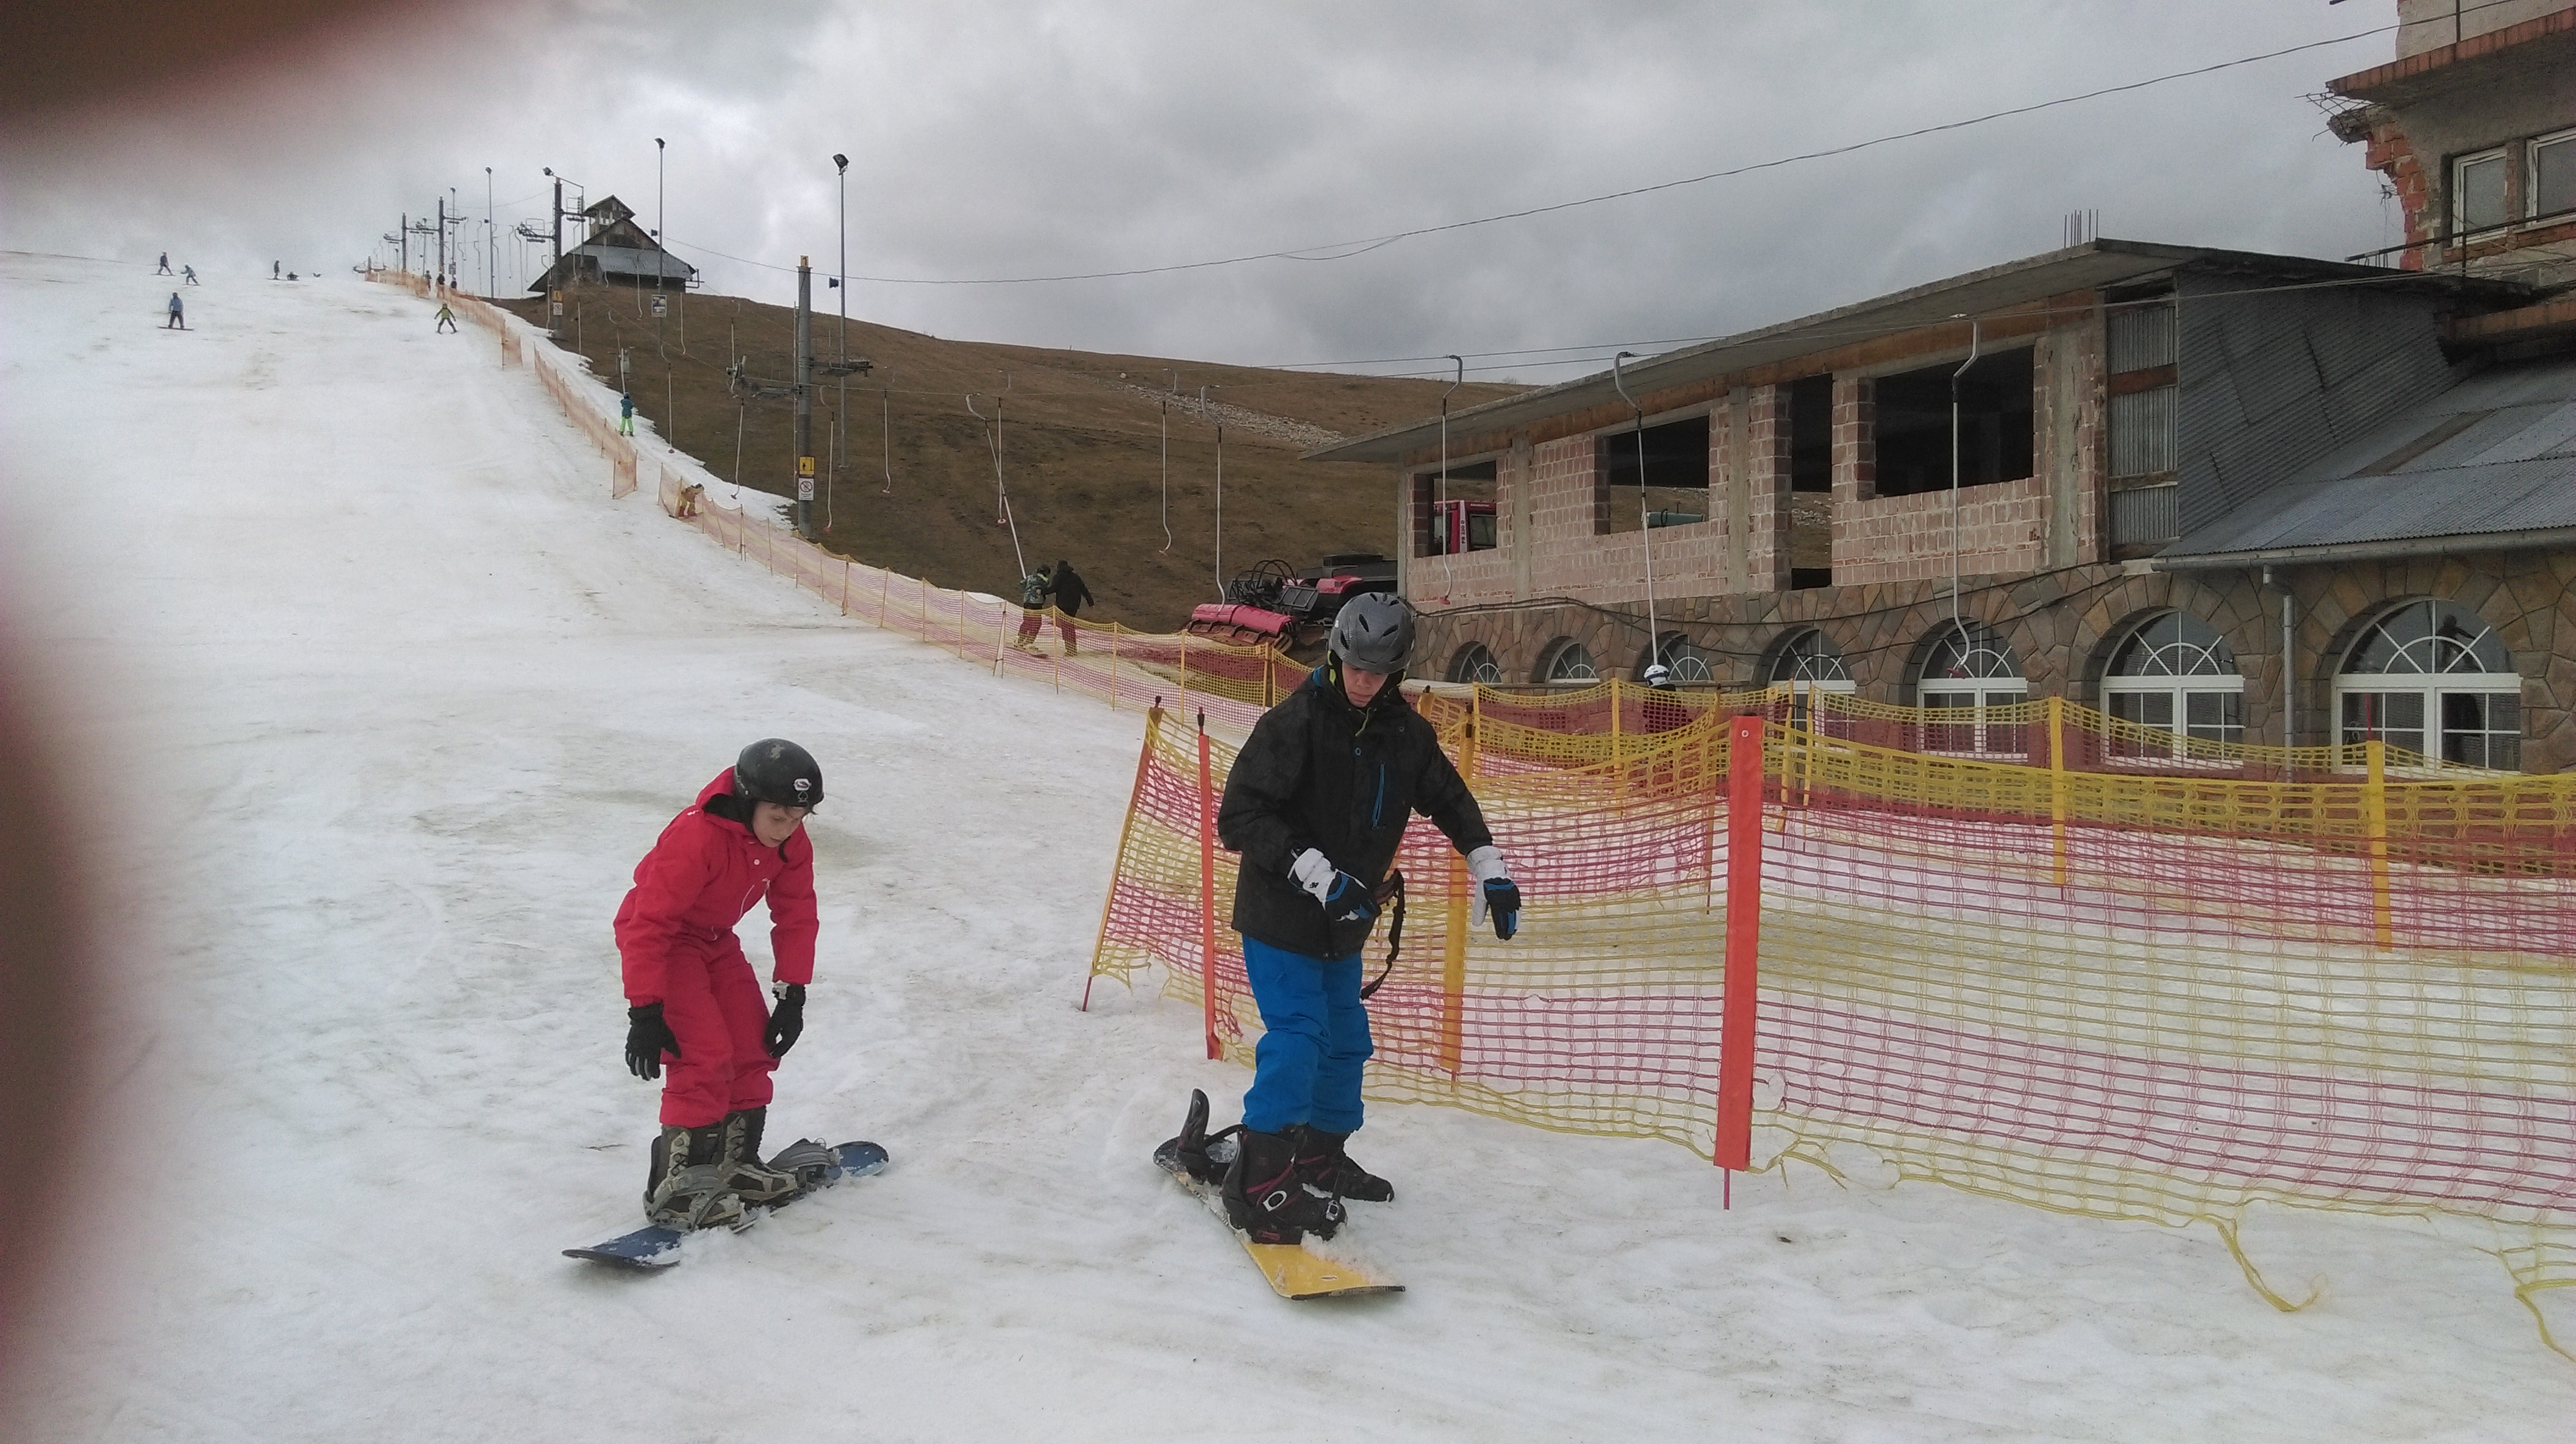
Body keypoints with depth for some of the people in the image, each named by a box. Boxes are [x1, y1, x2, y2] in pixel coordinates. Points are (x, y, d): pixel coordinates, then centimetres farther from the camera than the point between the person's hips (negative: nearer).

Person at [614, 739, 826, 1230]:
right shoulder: (696, 838, -34)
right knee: (705, 1057, -17)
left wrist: (792, 994, -4)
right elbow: (649, 924, -33)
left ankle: (736, 1164, 21)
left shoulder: (790, 843, -11)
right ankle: (674, 1189, -10)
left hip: (716, 941, 8)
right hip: (661, 940, -8)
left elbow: (796, 915, 0)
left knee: (754, 1047, 6)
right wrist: (644, 1011, -32)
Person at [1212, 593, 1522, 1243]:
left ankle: (1321, 1158, 33)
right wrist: (1316, 872, -29)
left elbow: (1447, 795, 17)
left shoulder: (1405, 732, 1)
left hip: (1344, 922, 7)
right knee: (1298, 1033, -14)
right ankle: (1260, 1183, -6)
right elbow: (1238, 817, -21)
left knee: (1345, 1037, 15)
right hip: (1279, 915, -7)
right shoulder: (1293, 723, -19)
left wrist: (1488, 866, 8)